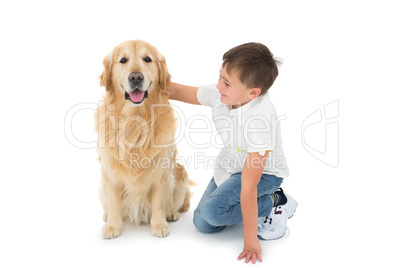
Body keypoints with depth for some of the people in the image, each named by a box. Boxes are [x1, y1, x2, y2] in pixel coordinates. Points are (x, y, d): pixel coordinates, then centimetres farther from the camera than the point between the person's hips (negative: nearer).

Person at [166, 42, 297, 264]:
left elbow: (248, 183, -36)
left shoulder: (261, 122, -37)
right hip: (231, 165, 7)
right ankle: (264, 200, 19)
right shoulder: (219, 95, -18)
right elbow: (178, 91, 1)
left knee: (213, 210, -26)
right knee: (202, 223, 5)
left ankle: (274, 203, -4)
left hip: (264, 173, -7)